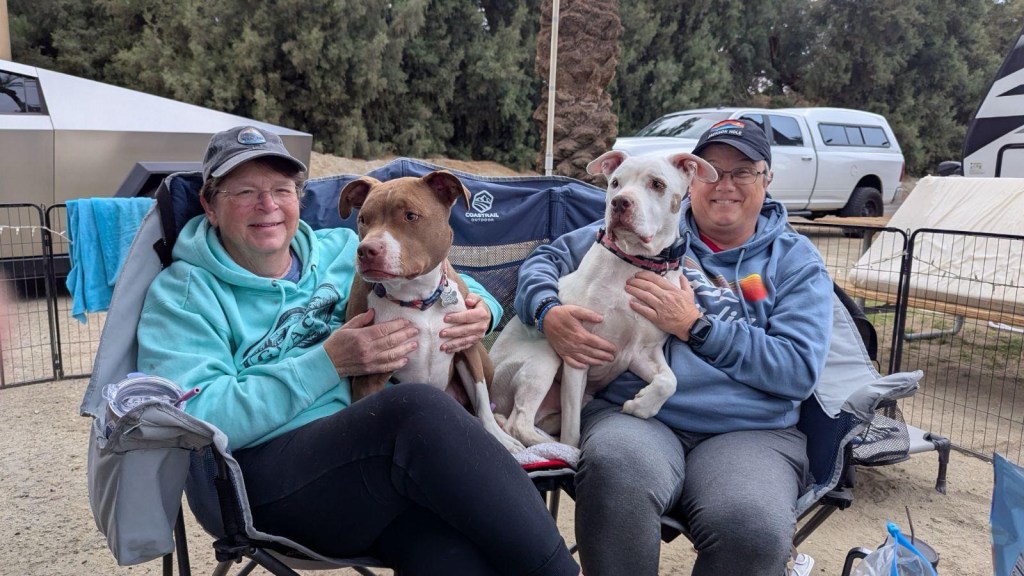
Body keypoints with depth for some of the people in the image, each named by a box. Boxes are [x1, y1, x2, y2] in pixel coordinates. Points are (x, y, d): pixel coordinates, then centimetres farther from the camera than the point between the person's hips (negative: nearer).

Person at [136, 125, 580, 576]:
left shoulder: (342, 251, 16)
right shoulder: (183, 294, 5)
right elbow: (195, 420, -9)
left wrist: (480, 306, 1)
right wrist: (328, 364, -14)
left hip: (396, 455, 3)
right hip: (269, 476, -2)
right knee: (420, 406, -33)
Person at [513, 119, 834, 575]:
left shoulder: (796, 260, 12)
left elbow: (800, 370, -1)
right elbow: (547, 259, 15)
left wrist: (695, 326, -10)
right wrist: (549, 313, -8)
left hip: (750, 432, 1)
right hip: (633, 412, 0)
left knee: (753, 528, -34)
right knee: (616, 468, -37)